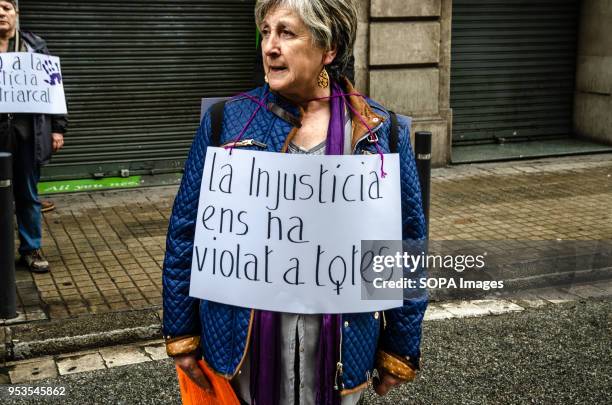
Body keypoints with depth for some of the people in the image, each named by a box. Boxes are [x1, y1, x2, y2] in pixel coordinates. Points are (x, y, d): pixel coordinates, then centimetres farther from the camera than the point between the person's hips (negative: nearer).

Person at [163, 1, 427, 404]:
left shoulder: (381, 132, -4)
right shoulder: (227, 122, -3)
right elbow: (186, 230, 1)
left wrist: (399, 349, 3)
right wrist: (182, 332, 1)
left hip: (341, 341, 0)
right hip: (244, 337, 0)